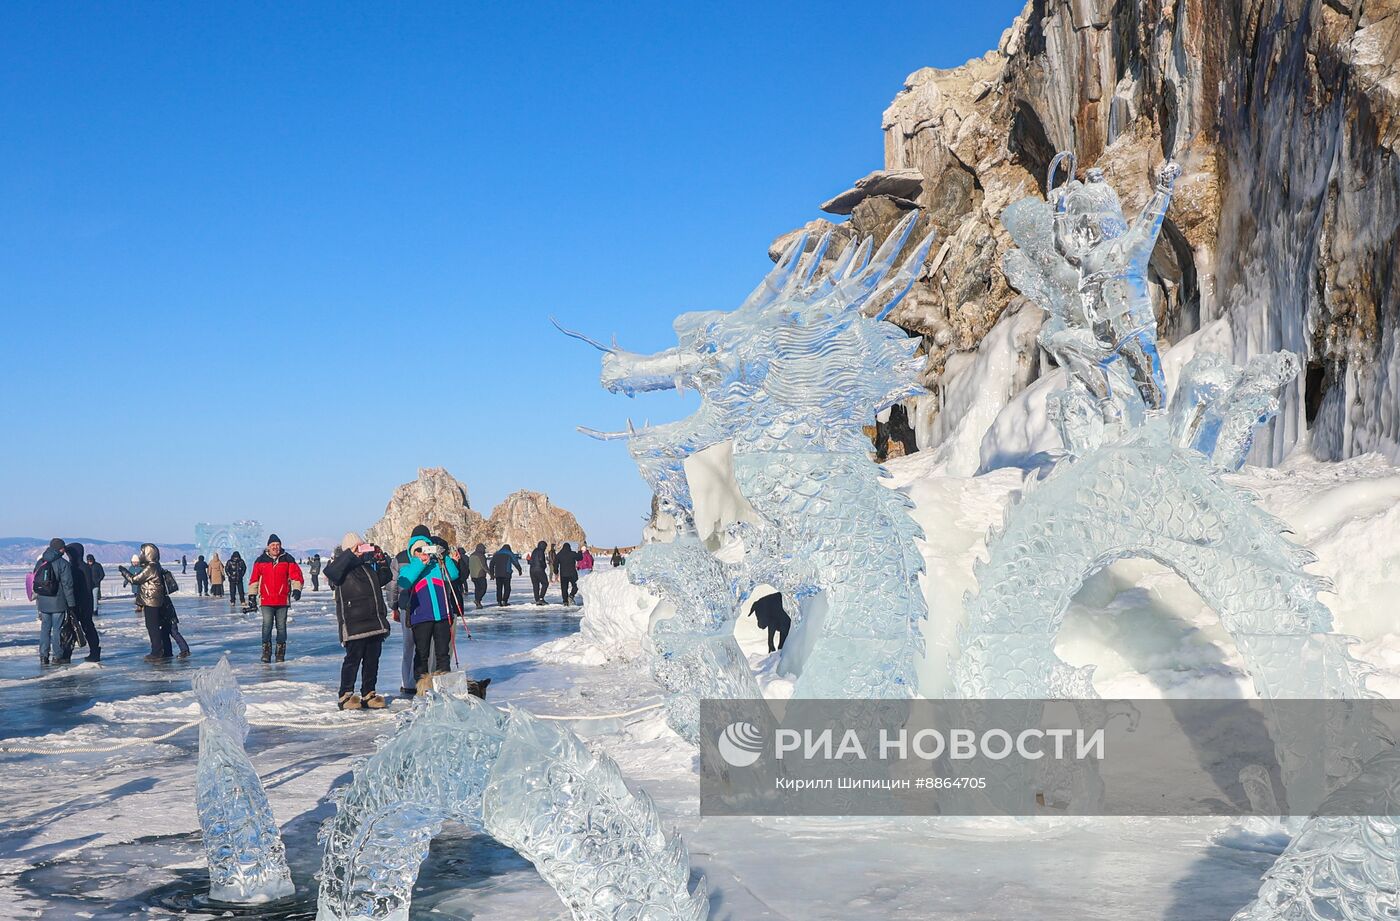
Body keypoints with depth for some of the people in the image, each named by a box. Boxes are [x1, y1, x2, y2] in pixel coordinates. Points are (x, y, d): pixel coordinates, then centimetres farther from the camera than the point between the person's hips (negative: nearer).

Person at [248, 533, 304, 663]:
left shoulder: (288, 559, 3)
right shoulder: (260, 561, 4)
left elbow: (296, 575, 2)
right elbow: (254, 579, 8)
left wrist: (297, 589, -12)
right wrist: (252, 595, 6)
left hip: (283, 600, 0)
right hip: (266, 600, 0)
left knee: (281, 626, 5)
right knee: (267, 625, -5)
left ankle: (281, 652, 14)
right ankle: (266, 651, 2)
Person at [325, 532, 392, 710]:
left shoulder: (368, 564, 17)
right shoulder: (341, 565, -2)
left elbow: (384, 578, 25)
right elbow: (330, 572, -24)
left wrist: (381, 559, 9)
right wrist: (350, 554, -24)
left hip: (375, 622, 7)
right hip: (353, 623, -7)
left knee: (372, 658, 9)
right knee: (353, 658, -7)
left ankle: (368, 695, 17)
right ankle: (345, 696, 0)